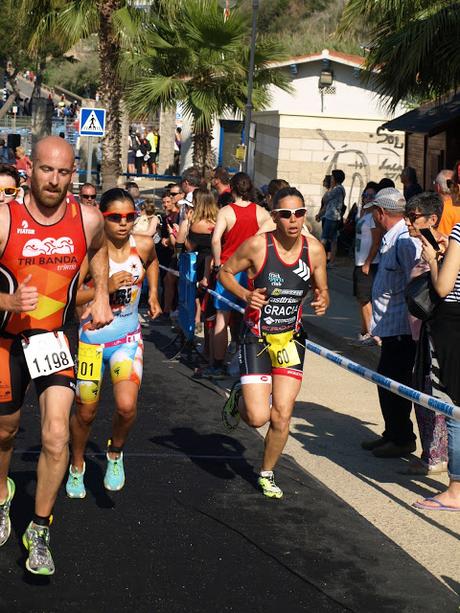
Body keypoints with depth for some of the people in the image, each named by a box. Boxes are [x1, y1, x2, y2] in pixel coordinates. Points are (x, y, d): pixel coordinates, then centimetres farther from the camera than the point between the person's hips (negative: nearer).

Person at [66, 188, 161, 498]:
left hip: (128, 338, 2)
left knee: (127, 406, -18)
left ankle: (115, 453, 15)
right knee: (86, 412, 10)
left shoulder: (143, 245, -5)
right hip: (92, 338, -2)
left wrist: (153, 293, 15)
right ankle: (77, 466, 39)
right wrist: (105, 287, -28)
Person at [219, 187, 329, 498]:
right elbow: (225, 272, -1)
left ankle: (267, 474, 26)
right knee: (258, 417, -10)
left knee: (282, 415, 2)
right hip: (257, 338, -3)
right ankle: (238, 398, 28)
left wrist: (322, 301, -14)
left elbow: (322, 290, 10)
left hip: (291, 339, 3)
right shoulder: (257, 245, -14)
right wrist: (245, 294, -19)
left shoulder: (314, 250, -4)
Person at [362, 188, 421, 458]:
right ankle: (392, 434, 28)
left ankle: (403, 440, 10)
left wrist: (413, 328, -24)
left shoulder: (406, 241, -19)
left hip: (401, 328, -10)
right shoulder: (392, 240, 13)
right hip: (392, 327, 10)